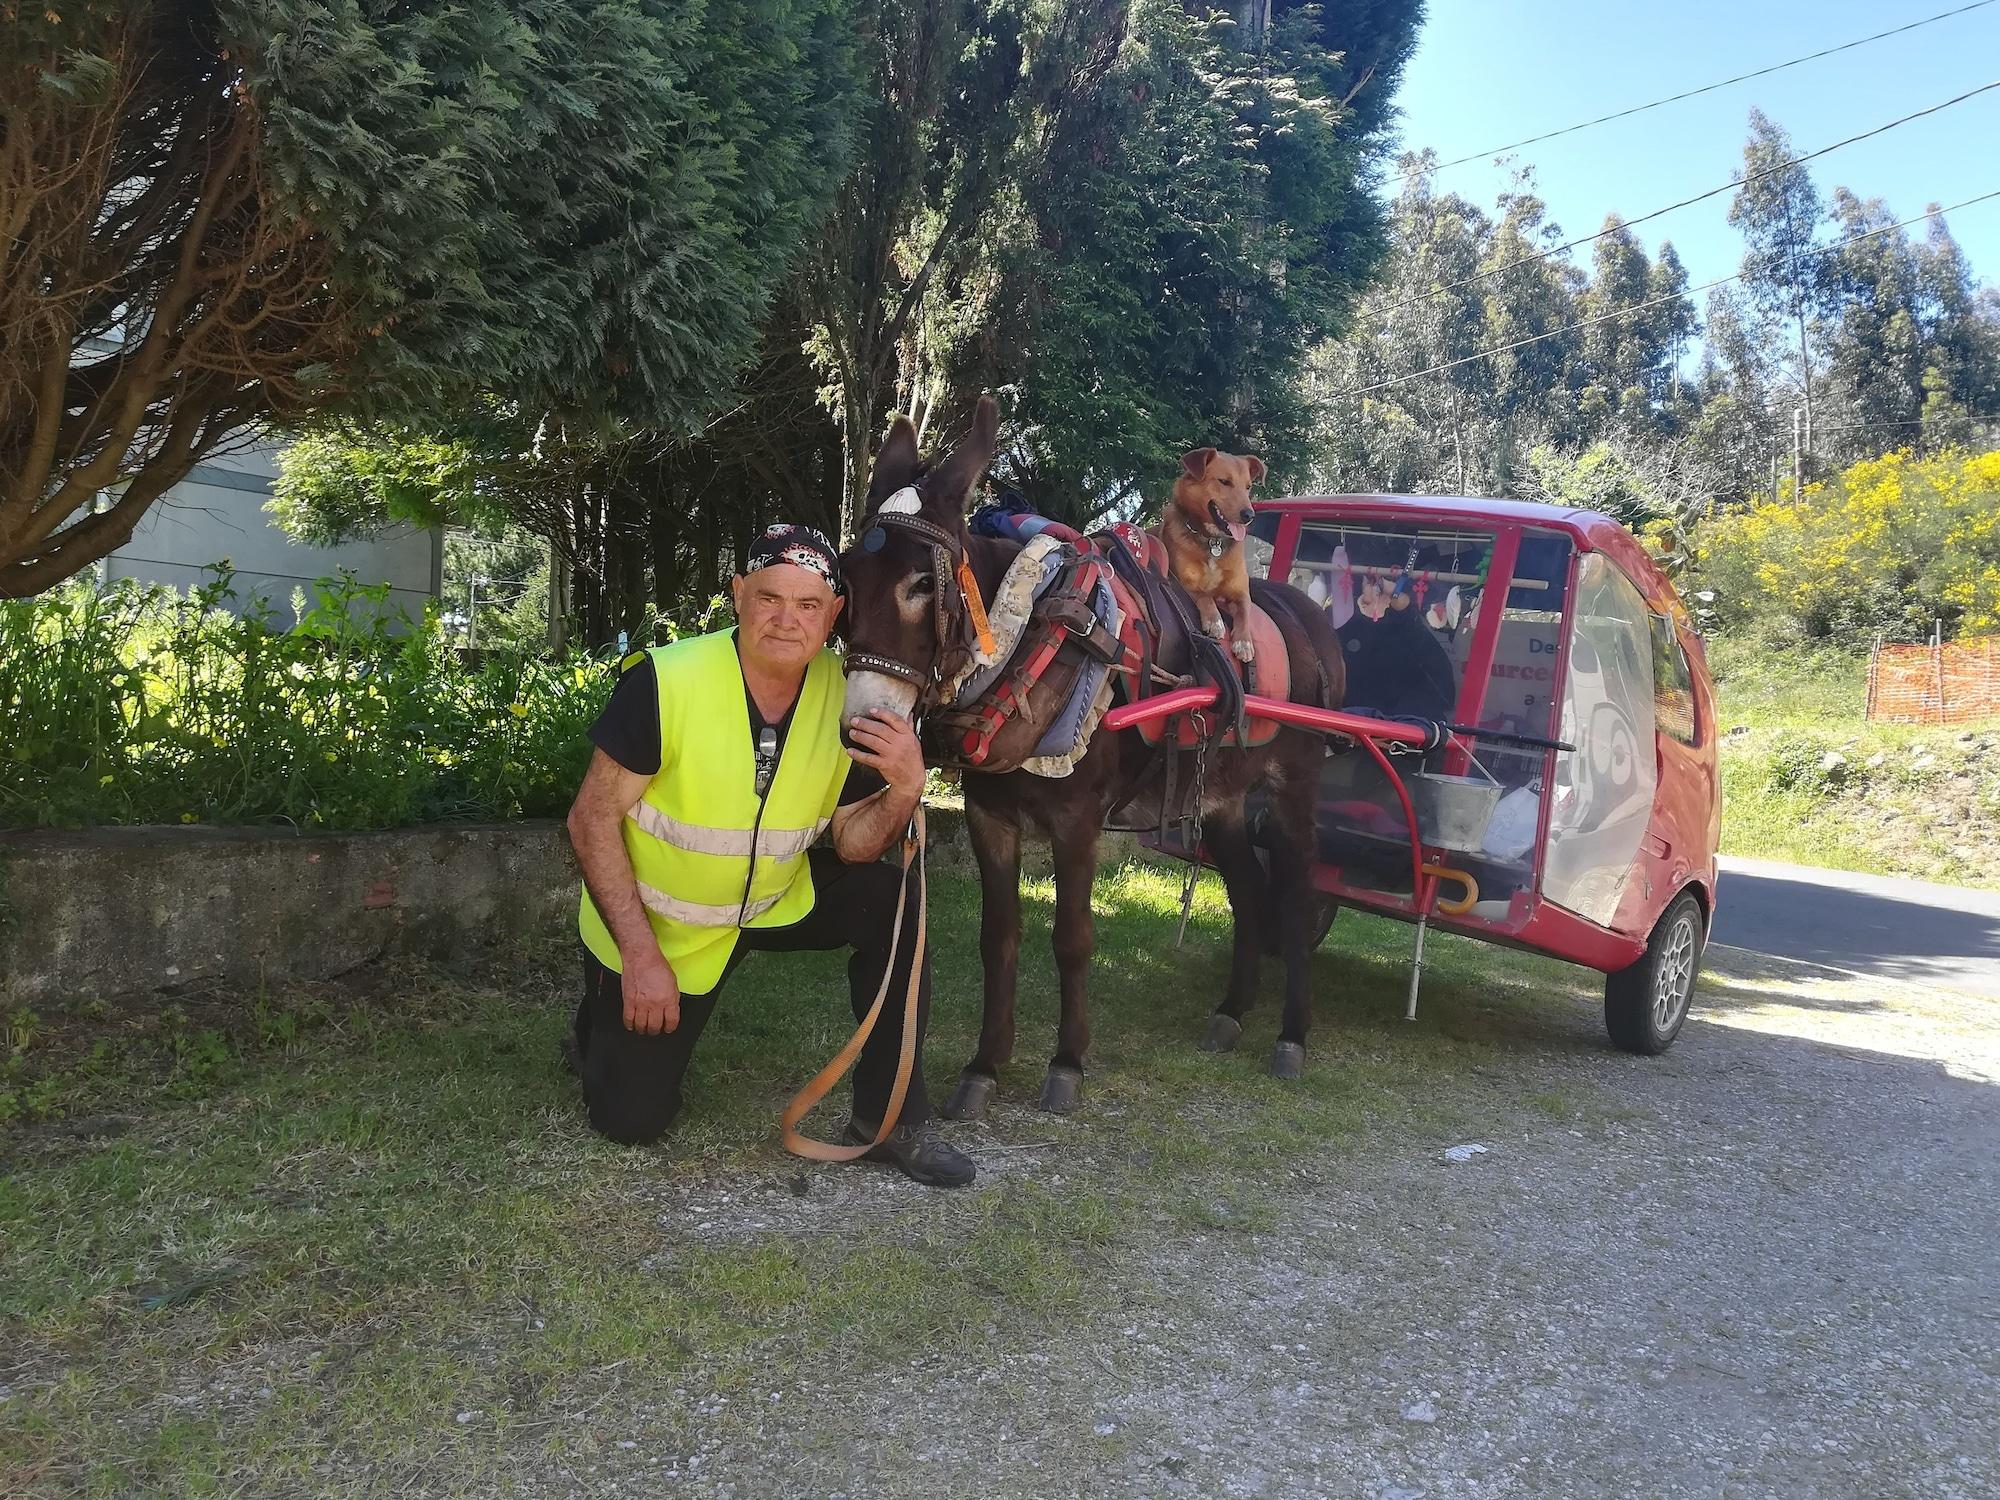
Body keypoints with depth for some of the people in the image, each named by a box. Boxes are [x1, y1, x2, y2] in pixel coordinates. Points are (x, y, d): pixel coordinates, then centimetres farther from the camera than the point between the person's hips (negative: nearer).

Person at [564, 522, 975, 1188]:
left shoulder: (846, 700, -14)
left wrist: (903, 793, -29)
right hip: (654, 919, -3)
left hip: (777, 900, 4)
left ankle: (890, 1118, -5)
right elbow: (593, 819, -19)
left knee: (890, 901, -19)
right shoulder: (665, 681, -26)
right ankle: (604, 1022, 32)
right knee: (631, 1117, -3)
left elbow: (850, 843, -7)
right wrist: (640, 953, -23)